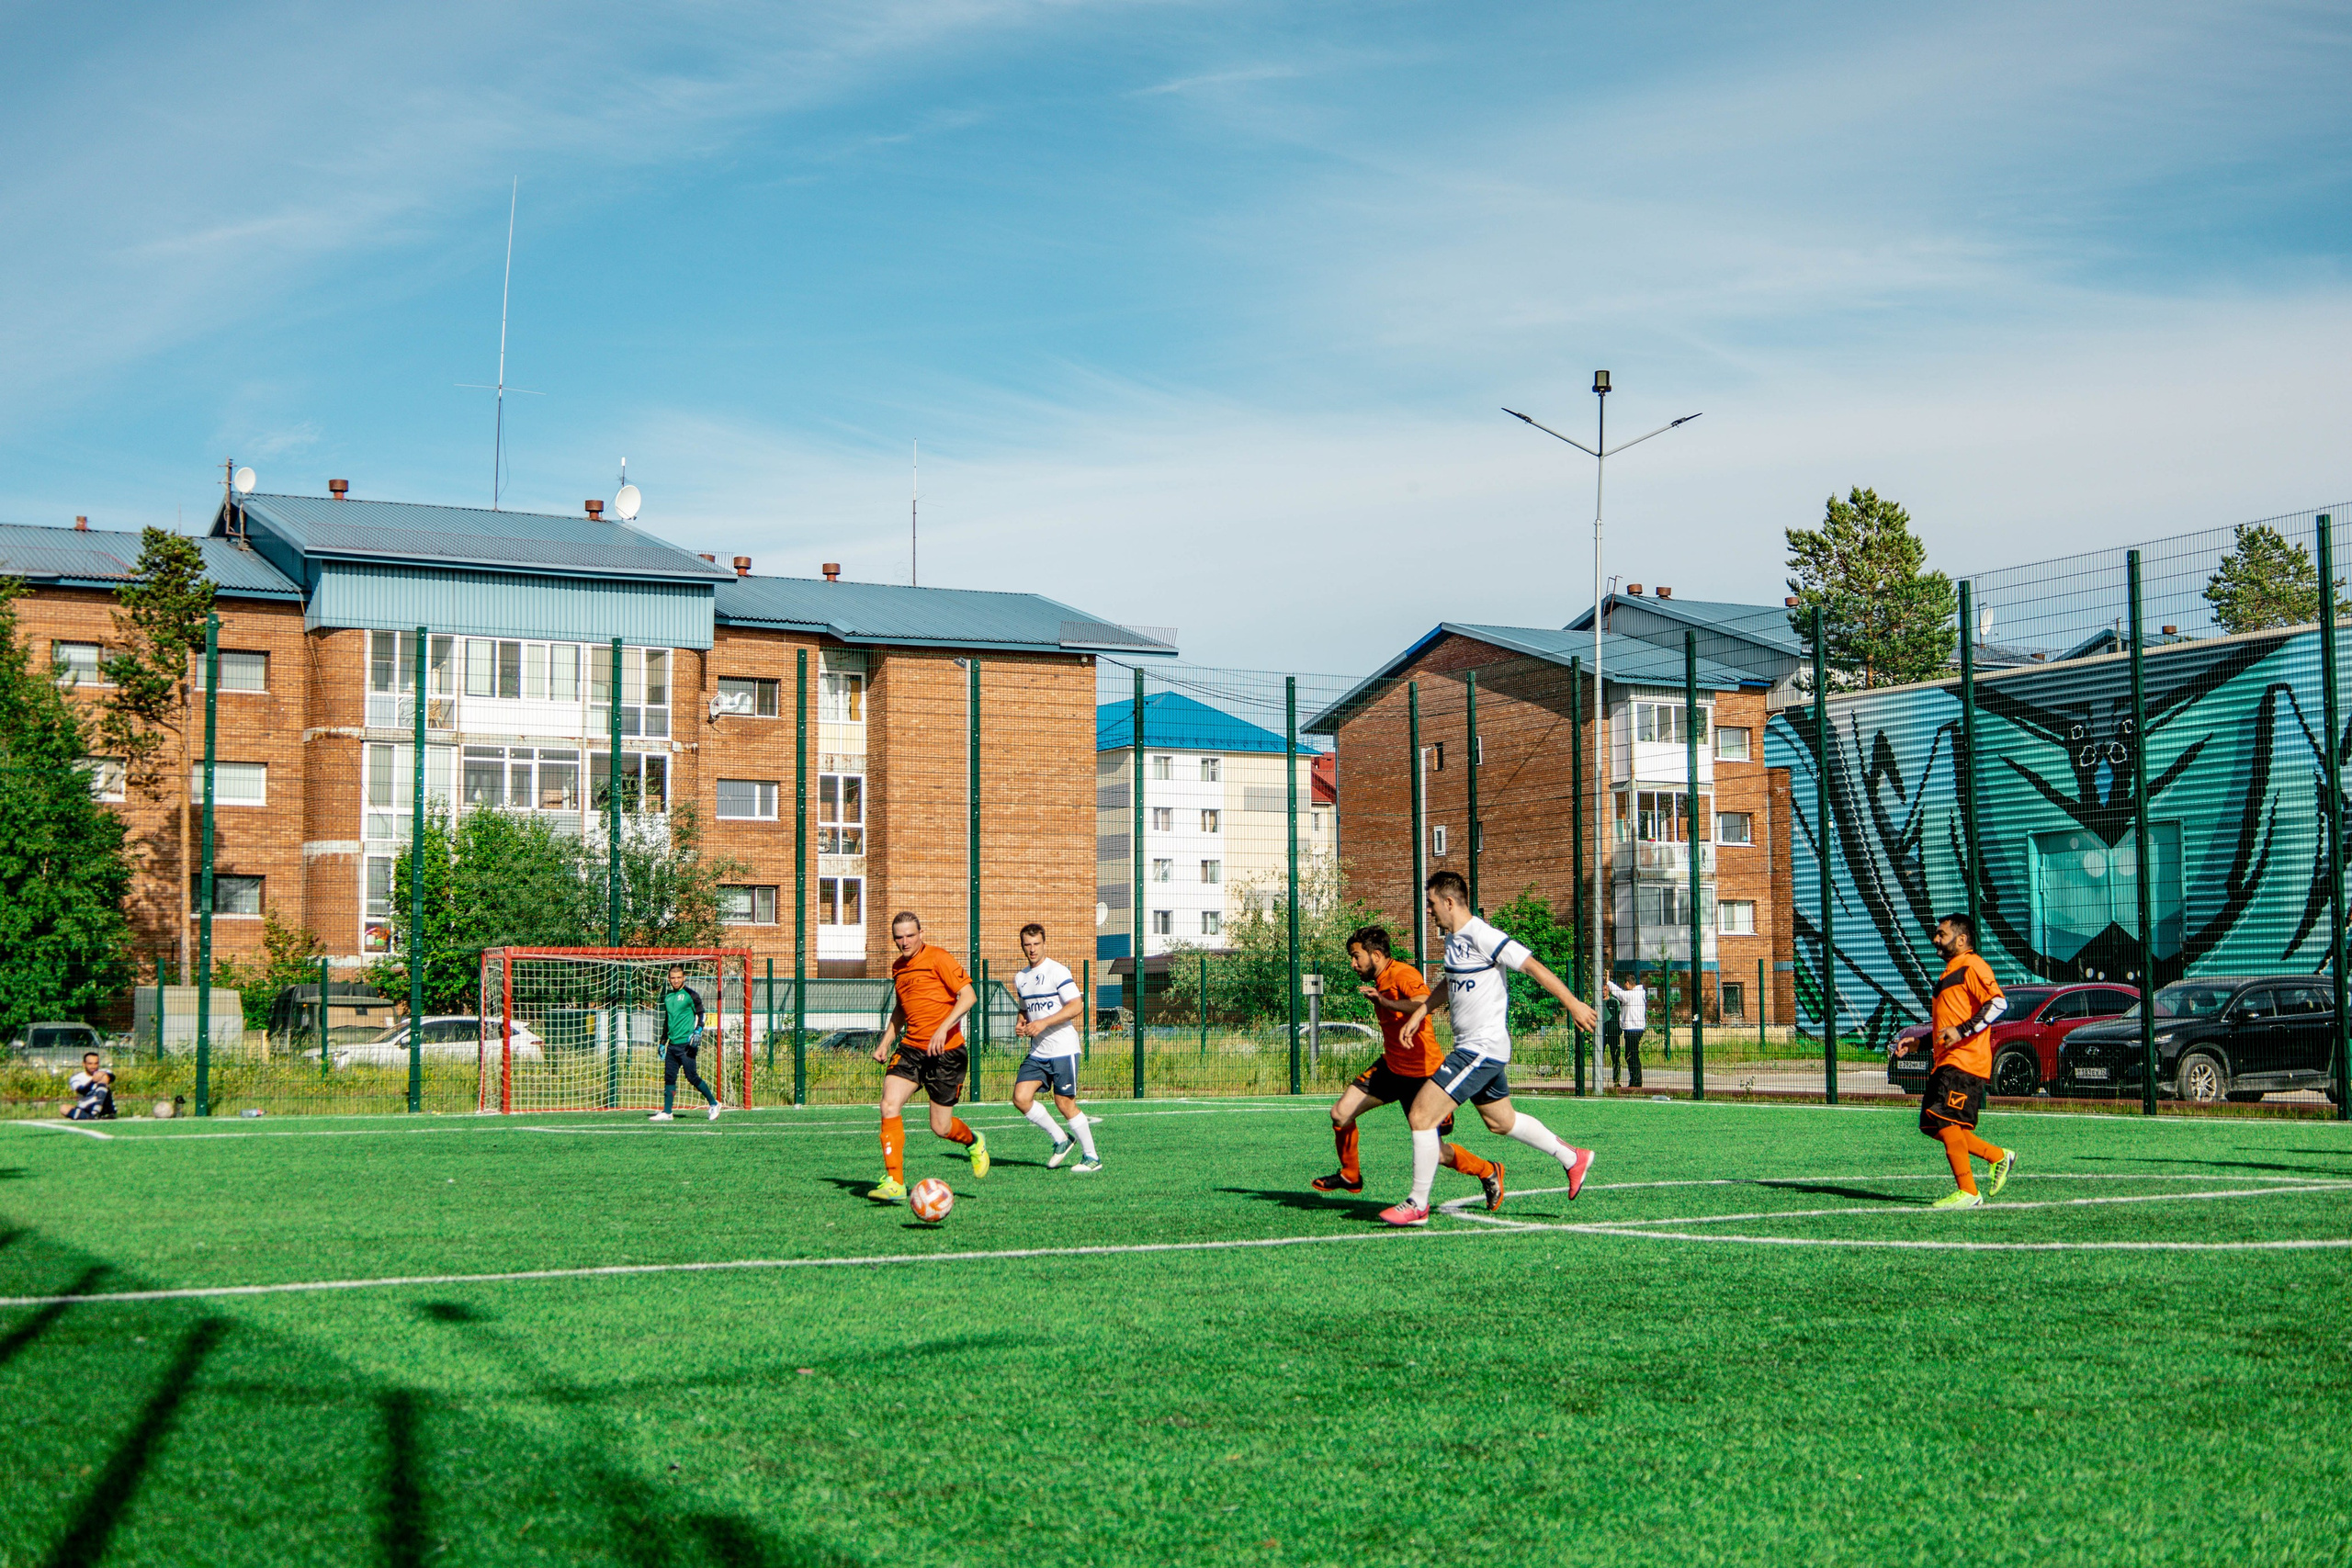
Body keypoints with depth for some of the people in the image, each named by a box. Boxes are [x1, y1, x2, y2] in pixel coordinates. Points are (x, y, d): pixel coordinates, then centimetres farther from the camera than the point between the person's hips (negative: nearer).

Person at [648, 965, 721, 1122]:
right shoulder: (668, 996, 17)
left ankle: (713, 1103, 5)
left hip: (686, 1044, -7)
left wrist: (697, 1032, -20)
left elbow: (700, 1014, -6)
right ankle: (666, 1112, 6)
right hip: (672, 1044, 7)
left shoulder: (690, 994, -4)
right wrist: (663, 1042, 26)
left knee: (691, 1076, -8)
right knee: (669, 1077, 3)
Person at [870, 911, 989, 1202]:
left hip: (945, 1051, -6)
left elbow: (968, 995, -15)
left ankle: (974, 1142, 37)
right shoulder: (898, 967, 13)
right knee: (889, 1105, -17)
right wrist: (886, 1042, 18)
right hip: (910, 1047, 6)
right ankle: (894, 1183, -15)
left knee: (941, 1127, 1)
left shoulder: (938, 958, -9)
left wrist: (943, 1029, -24)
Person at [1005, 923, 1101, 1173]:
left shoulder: (1057, 971, -9)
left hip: (1063, 1049, -7)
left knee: (1064, 1103, -5)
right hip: (1037, 1052, 7)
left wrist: (1043, 1023, -21)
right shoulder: (1021, 978, 14)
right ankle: (1060, 1140, 10)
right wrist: (1021, 1024, 4)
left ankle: (1092, 1157, 10)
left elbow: (1076, 1006, -16)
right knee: (1021, 1098, -7)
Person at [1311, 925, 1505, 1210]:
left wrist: (1382, 1000, -42)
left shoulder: (1404, 975, -20)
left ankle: (1489, 1173, 23)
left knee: (1434, 1153, -4)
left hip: (1422, 1074, -9)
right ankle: (1350, 1176, 22)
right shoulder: (1381, 981, 10)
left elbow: (1424, 1004, -41)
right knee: (1340, 1114, -2)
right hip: (1391, 1067, 9)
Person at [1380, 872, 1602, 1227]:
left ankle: (1417, 1204, -4)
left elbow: (1533, 967, -18)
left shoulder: (1482, 936, -19)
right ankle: (1573, 1158, 36)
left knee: (1421, 1115, -12)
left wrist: (1573, 1005, -18)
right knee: (1501, 1121, 23)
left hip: (1482, 1048, -10)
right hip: (1471, 1048, 10)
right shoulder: (1452, 939, 11)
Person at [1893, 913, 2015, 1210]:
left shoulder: (1972, 967, -7)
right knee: (1932, 1125, 7)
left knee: (1945, 1121, -15)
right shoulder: (1950, 972, 25)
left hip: (1965, 1062, -10)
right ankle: (1998, 1157, 18)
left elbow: (1998, 1003, -20)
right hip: (1945, 1062, 10)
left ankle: (1967, 1192, -11)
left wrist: (1963, 1031, -26)